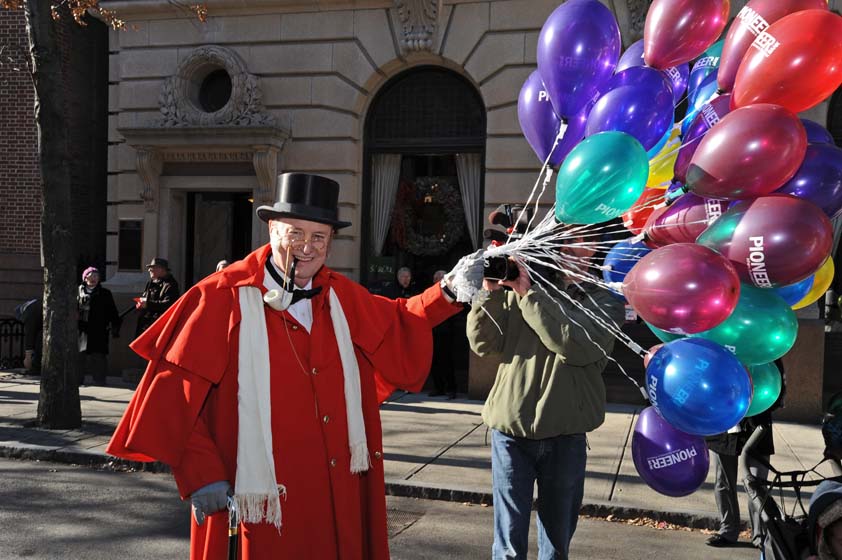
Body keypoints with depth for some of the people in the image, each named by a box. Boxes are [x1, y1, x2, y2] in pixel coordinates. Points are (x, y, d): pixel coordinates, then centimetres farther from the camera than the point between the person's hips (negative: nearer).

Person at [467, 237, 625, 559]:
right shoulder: (518, 291, 5)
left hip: (565, 437, 0)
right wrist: (489, 292, -11)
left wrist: (528, 294, -17)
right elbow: (483, 344, 1)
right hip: (510, 430, 0)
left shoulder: (604, 301, 1)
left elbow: (579, 346, -18)